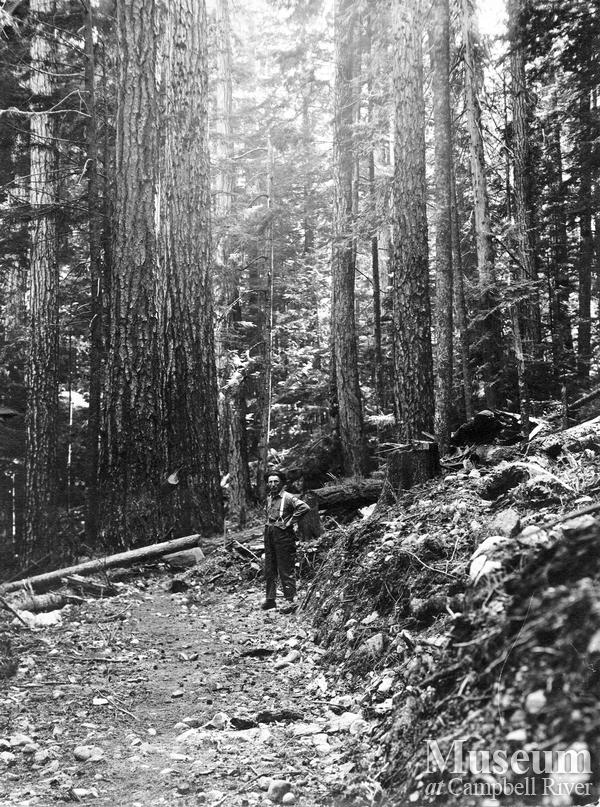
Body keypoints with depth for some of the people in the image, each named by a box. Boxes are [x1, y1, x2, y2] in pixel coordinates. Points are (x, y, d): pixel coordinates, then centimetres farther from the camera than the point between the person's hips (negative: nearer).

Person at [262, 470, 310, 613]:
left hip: (283, 536, -8)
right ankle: (270, 599, 22)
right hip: (269, 535, 8)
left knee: (286, 570, -4)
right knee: (269, 569, 13)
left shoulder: (288, 498, -11)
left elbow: (304, 507, -26)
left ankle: (291, 601, 1)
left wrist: (290, 522, -20)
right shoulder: (269, 497, 12)